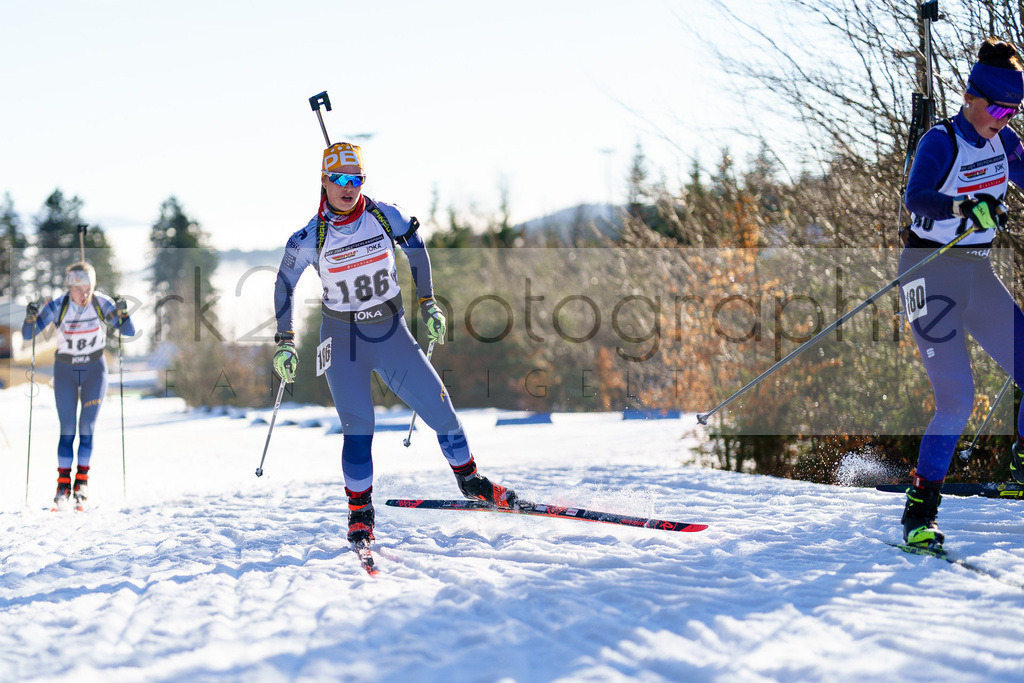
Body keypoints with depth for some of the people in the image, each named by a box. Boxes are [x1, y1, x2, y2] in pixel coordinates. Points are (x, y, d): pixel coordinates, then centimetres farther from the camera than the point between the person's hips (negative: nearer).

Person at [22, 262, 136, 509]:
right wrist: (30, 318, -35)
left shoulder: (102, 303, -15)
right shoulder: (57, 307, -17)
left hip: (95, 370, 0)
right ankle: (63, 483, 7)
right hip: (65, 370, 0)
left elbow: (130, 332, -15)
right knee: (67, 430, -3)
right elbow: (28, 335, -15)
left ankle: (82, 479, 8)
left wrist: (123, 313, -34)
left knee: (87, 428, -5)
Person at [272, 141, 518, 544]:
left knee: (439, 407, 2)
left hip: (391, 333, 2)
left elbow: (416, 249, 9)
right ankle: (360, 509, 9)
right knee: (357, 428, -11)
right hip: (342, 340, -2)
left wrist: (428, 304, 8)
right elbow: (284, 285, 2)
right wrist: (285, 342, 0)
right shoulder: (311, 238, -12)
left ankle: (469, 479, 24)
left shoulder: (386, 217, -9)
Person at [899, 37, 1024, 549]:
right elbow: (916, 198, -33)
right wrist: (966, 208, -49)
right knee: (957, 400, -15)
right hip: (931, 272, -7)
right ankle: (919, 512, -4)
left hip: (979, 275, 7)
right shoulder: (940, 141, -16)